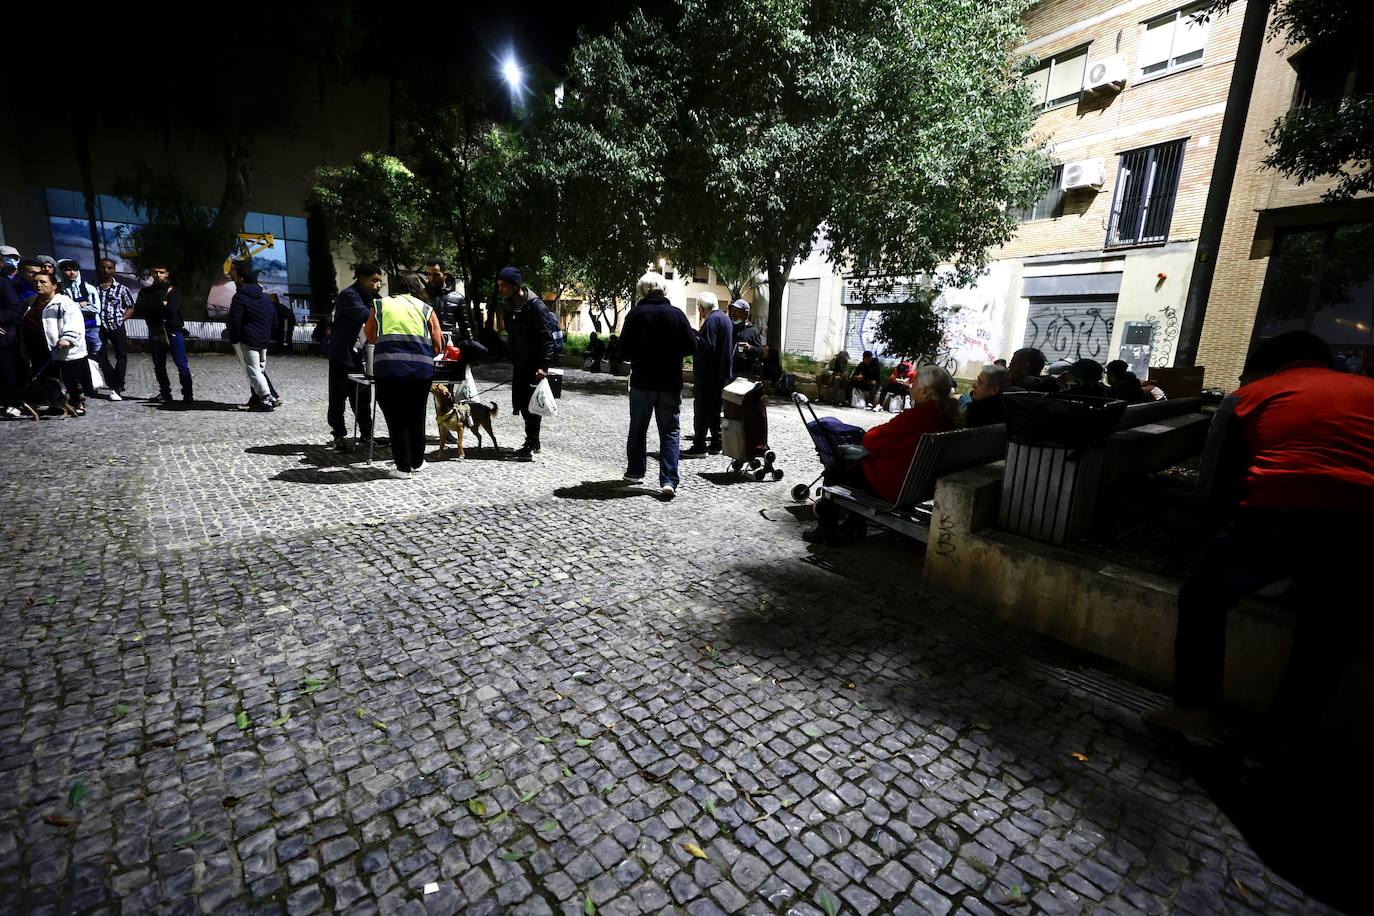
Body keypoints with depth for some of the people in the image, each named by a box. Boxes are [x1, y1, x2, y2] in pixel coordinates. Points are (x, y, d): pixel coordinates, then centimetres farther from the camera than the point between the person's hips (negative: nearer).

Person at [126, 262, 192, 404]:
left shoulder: (174, 291, 1)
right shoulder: (145, 291, 12)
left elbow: (171, 310, -13)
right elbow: (138, 309, -4)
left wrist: (151, 308, -3)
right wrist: (161, 305, -10)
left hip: (174, 332, -4)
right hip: (155, 334, 4)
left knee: (182, 366, -9)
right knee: (159, 367, 10)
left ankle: (188, 395, -5)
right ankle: (165, 394, 19)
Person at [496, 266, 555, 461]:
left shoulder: (535, 306, -14)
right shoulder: (510, 306, 12)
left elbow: (546, 337, -18)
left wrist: (543, 365, -25)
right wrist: (512, 361, 20)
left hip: (534, 365, -8)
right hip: (519, 365, 8)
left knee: (532, 405, -7)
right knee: (523, 404, 11)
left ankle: (531, 445, -1)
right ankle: (532, 443, 21)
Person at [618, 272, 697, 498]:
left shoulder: (636, 314, -7)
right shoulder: (677, 314, -4)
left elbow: (624, 348, -7)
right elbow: (691, 347, -2)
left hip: (642, 381, 0)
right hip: (670, 383, 0)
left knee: (638, 428, 16)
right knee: (670, 431, 4)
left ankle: (635, 471, 27)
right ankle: (668, 480, -5)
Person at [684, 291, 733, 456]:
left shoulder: (711, 320, -14)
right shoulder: (725, 319, 17)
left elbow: (708, 347, -23)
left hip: (709, 374, -9)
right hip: (723, 374, 10)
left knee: (702, 409, -5)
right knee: (715, 410, 14)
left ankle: (699, 445, -3)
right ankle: (716, 444, 18)